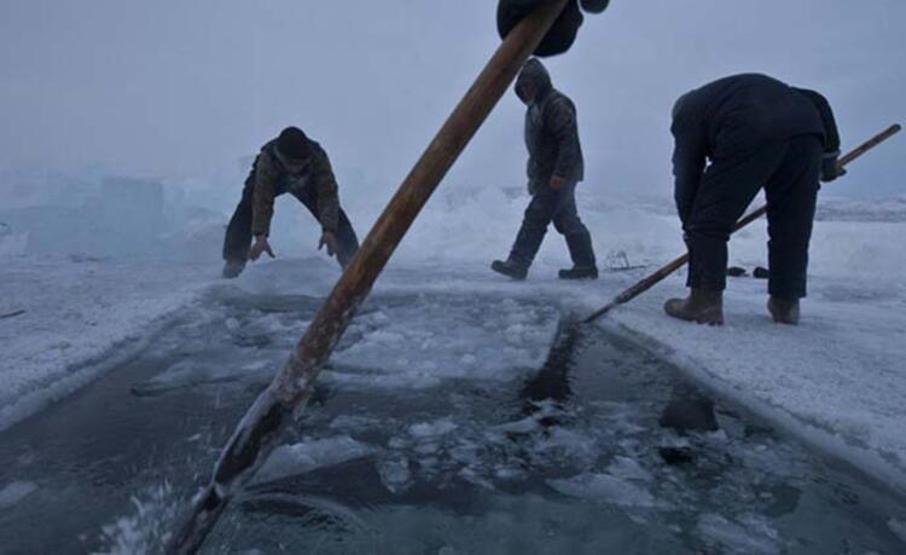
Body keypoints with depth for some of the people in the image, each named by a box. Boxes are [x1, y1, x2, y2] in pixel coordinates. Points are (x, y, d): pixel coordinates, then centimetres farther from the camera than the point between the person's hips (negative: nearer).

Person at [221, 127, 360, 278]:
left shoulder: (319, 157, -41)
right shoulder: (267, 160, -43)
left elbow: (328, 195, -40)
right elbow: (262, 200, -43)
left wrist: (329, 230, -50)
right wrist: (260, 235, -52)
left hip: (307, 182, 1)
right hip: (271, 180, -1)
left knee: (332, 211, -13)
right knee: (247, 208, -23)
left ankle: (350, 258, 1)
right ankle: (234, 259, -10)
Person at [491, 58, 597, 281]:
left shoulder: (556, 103, -13)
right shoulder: (536, 105, 18)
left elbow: (569, 139, -21)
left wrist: (560, 173, -25)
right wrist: (534, 176, 19)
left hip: (558, 177, -10)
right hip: (545, 175, 10)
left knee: (535, 218, -10)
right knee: (567, 219, 12)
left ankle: (518, 264, -6)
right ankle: (585, 265, 20)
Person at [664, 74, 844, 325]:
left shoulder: (688, 111, 24)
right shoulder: (761, 85, 42)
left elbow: (687, 177, 15)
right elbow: (817, 102, 30)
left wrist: (691, 228, 22)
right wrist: (829, 154, 31)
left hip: (749, 137, -6)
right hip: (807, 133, 6)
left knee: (709, 222, 4)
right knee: (792, 227, 15)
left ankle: (706, 301, 2)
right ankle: (786, 304, 22)